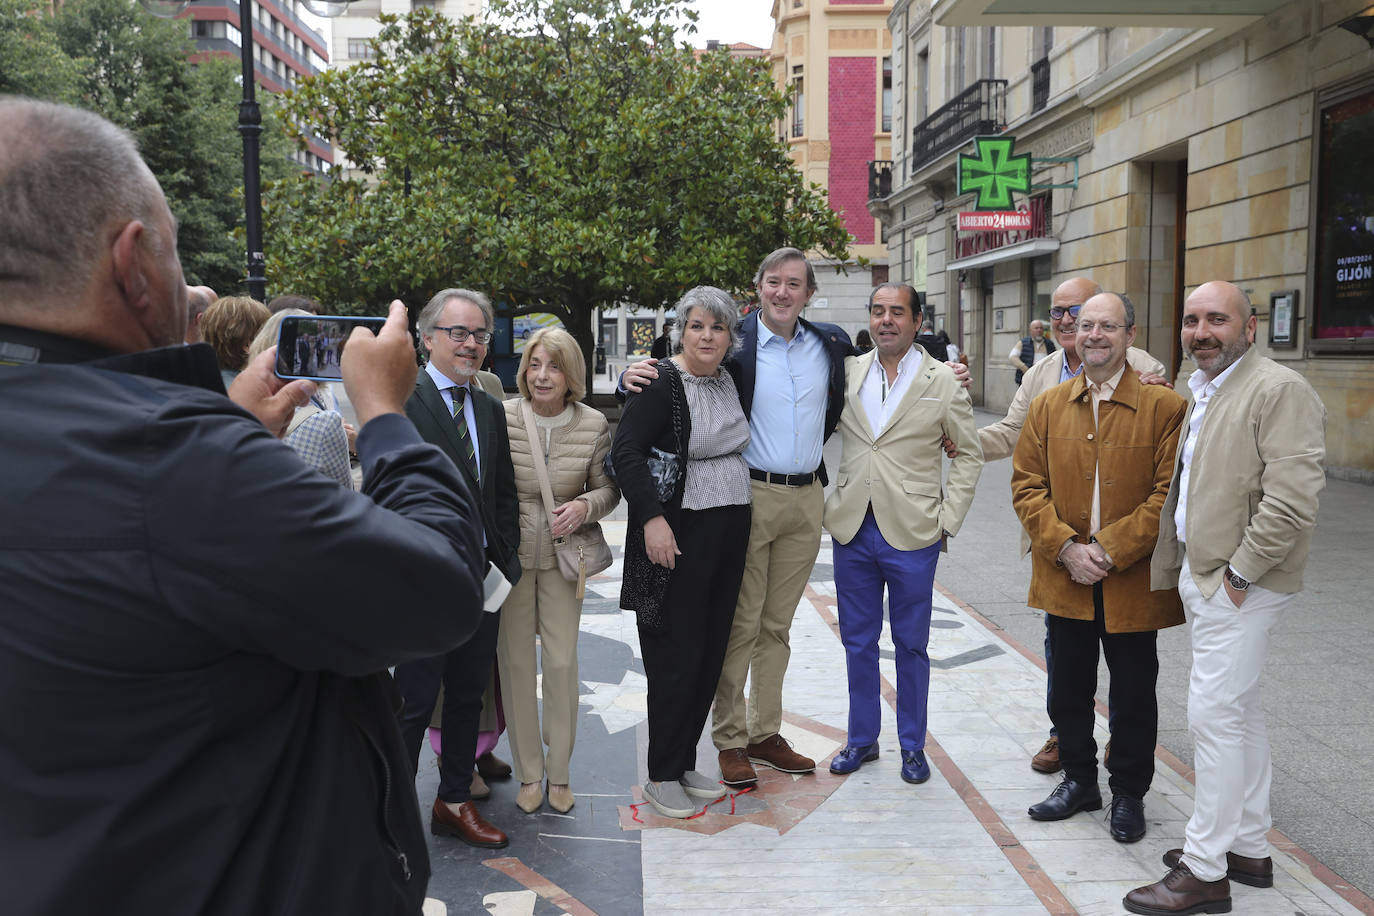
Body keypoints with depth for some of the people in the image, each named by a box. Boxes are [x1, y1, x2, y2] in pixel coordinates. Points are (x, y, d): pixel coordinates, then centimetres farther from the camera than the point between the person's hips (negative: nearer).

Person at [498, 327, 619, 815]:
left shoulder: (593, 425, -5)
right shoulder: (501, 418, -9)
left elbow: (608, 487, 5)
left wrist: (585, 506, -15)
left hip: (563, 555, 1)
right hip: (509, 554, 0)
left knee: (562, 661, 1)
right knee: (515, 662, 6)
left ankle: (559, 773, 20)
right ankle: (529, 772, 23)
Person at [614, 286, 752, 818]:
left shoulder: (730, 381, 10)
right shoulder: (662, 384, -12)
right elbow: (625, 450, -20)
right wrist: (652, 518, -27)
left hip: (730, 534, 7)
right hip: (678, 537, -7)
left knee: (711, 654, 12)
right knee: (676, 657, 0)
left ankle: (684, 763, 26)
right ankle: (662, 777, 15)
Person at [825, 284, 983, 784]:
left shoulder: (943, 381, -2)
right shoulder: (847, 371, 4)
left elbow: (969, 453, 4)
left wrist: (947, 519, -3)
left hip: (911, 534, -2)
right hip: (851, 530, 3)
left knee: (910, 644, 9)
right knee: (857, 642, 13)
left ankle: (912, 745, 25)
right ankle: (862, 738, 28)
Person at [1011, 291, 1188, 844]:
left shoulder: (1164, 407, -7)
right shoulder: (1047, 406, 6)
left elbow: (1169, 494, -12)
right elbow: (1027, 486, 2)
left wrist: (1110, 550, -17)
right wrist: (1065, 548, -11)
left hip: (1133, 582, -3)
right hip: (1064, 578, 3)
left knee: (1132, 695, 10)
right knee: (1067, 690, 15)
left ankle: (1129, 794, 29)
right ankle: (1079, 780, 35)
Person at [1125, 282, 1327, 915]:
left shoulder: (1279, 390, -14)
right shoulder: (1198, 393, 15)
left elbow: (1291, 498, -21)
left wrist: (1238, 573, -17)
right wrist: (1165, 569, 18)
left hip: (1240, 585, -9)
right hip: (1201, 576, 9)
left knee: (1215, 716, -6)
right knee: (1240, 714, 16)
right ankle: (1249, 849, 28)